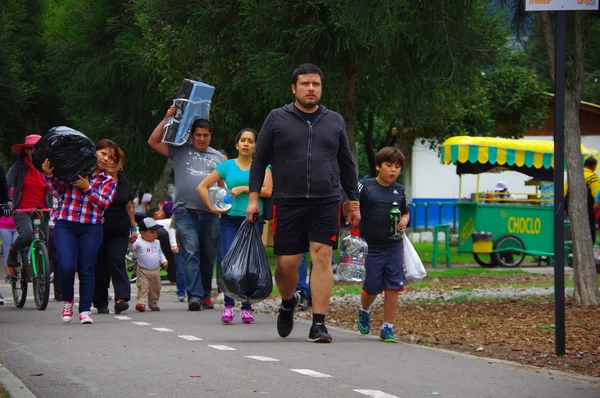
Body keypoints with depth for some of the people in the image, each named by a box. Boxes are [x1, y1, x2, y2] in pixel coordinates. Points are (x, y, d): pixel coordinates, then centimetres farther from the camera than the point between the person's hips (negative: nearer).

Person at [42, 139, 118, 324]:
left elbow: (103, 203, -3)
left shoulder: (109, 181, 13)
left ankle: (85, 310, 7)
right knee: (67, 266, -14)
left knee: (87, 269, -2)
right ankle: (67, 300, 12)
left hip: (91, 228, 2)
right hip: (65, 225, -2)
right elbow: (58, 192, 8)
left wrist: (88, 188, -13)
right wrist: (49, 175, -8)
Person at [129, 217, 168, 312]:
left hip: (156, 270, 6)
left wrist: (164, 261, 8)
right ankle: (141, 302, -17)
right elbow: (132, 247, -26)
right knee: (143, 287, -13)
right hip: (143, 270, -6)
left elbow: (160, 253, 21)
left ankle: (153, 303, 26)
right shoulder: (139, 242, -11)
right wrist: (131, 242, -47)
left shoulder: (156, 242, 10)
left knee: (155, 288, 13)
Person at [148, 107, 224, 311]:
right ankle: (194, 295, -18)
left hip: (210, 213, 3)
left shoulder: (217, 157, 19)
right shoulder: (180, 151, 13)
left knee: (208, 256, 7)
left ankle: (206, 295, 17)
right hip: (185, 212, -3)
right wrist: (167, 118, 4)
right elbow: (153, 142, 8)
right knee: (190, 252, -13)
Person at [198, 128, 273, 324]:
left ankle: (246, 308, 4)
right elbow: (202, 187, 14)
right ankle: (228, 306, -10)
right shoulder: (227, 166, 11)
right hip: (230, 219, 0)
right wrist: (212, 208, 4)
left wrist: (244, 188, -8)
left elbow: (268, 190, -5)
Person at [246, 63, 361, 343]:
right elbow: (259, 160, 7)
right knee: (287, 263, -1)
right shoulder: (277, 119, 5)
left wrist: (353, 202, 16)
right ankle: (288, 303, 31)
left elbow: (347, 165, 18)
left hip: (326, 203, 1)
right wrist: (253, 198, 0)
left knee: (322, 258, -10)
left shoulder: (335, 121, 12)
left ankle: (318, 324, -8)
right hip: (288, 203, -1)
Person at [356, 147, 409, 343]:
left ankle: (388, 328, 7)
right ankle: (364, 311, 37)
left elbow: (405, 213, 20)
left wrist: (404, 221, 0)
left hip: (394, 248, 3)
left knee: (392, 288, -2)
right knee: (372, 288, 4)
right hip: (370, 247, -3)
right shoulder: (365, 187, -5)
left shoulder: (399, 191, 7)